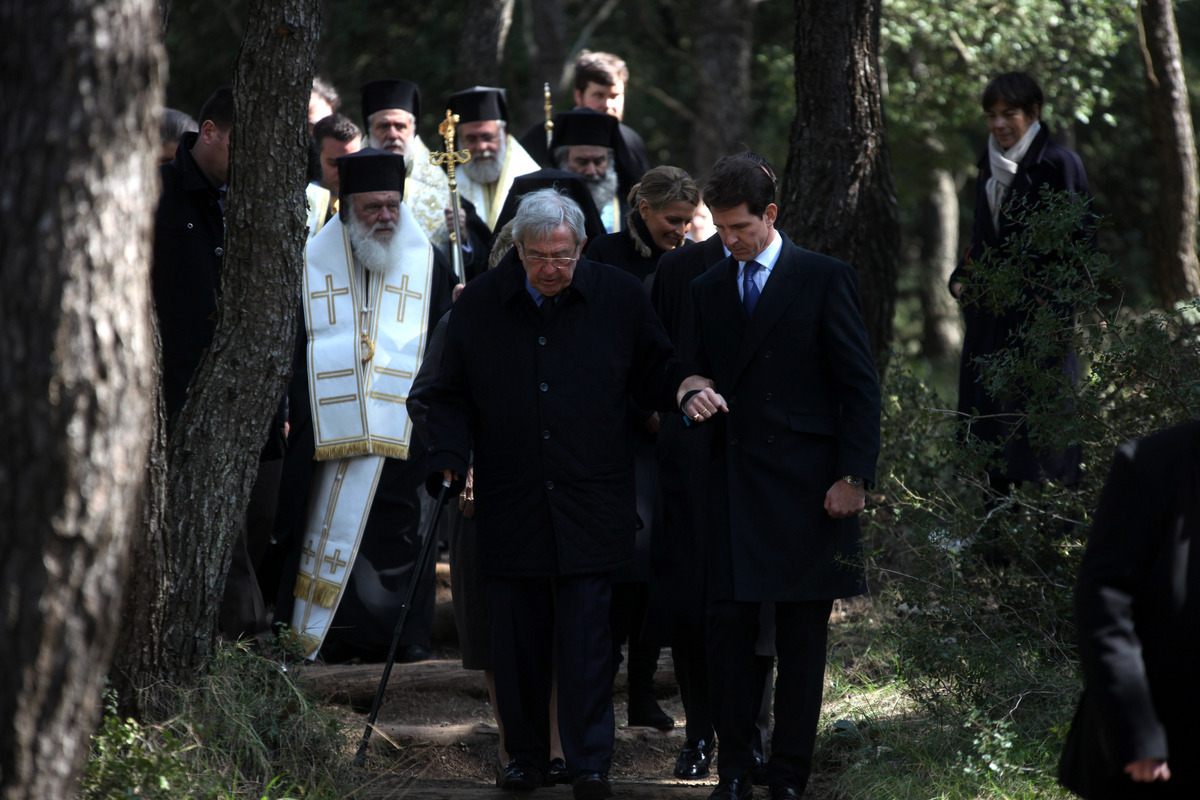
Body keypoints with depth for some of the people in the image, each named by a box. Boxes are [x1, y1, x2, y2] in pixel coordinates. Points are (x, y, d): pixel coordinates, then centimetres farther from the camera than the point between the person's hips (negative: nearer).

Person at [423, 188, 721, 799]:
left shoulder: (619, 297, 2)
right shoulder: (479, 304, 3)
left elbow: (653, 373, 13)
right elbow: (452, 398, 10)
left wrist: (684, 388, -7)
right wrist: (451, 458, -3)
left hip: (590, 501, -2)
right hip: (509, 500, 2)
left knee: (586, 633, -6)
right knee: (517, 631, 6)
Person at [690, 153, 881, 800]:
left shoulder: (825, 280, 1)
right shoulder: (708, 290, 14)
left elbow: (859, 387, -2)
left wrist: (853, 477, -8)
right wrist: (696, 402, 2)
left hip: (807, 482, -3)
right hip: (734, 481, 3)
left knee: (801, 638, 1)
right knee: (728, 625, -5)